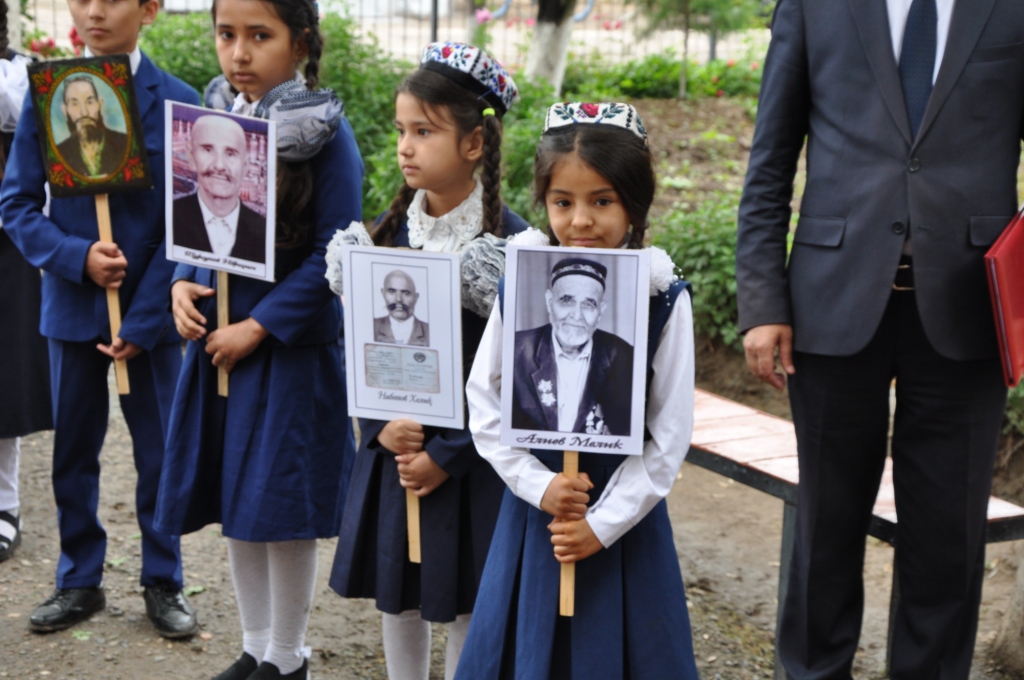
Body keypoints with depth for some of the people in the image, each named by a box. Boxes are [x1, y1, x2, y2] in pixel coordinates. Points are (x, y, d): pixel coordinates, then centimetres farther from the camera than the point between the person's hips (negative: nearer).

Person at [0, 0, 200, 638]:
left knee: (160, 450, 8)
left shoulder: (178, 101, -6)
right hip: (73, 303, 2)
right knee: (73, 450, 11)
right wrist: (77, 255, -18)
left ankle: (164, 582, 25)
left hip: (151, 309, -2)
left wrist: (142, 321, -12)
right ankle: (80, 580, 28)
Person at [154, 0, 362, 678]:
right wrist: (181, 285, -4)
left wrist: (257, 327, -18)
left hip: (291, 348, -6)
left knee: (281, 506, 3)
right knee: (235, 503, 15)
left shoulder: (327, 132, -12)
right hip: (217, 341, 6)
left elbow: (333, 255, -15)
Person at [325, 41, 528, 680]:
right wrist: (380, 423, -9)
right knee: (394, 589, 15)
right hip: (395, 444, 5)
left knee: (462, 598, 8)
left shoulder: (508, 238, -14)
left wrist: (447, 454, -16)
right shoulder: (394, 228, 2)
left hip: (468, 453, -5)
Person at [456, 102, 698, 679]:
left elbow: (670, 435, -8)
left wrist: (602, 523, -11)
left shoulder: (664, 299, -9)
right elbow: (483, 403, 0)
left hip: (624, 515, -2)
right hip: (533, 509, 2)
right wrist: (538, 485, -11)